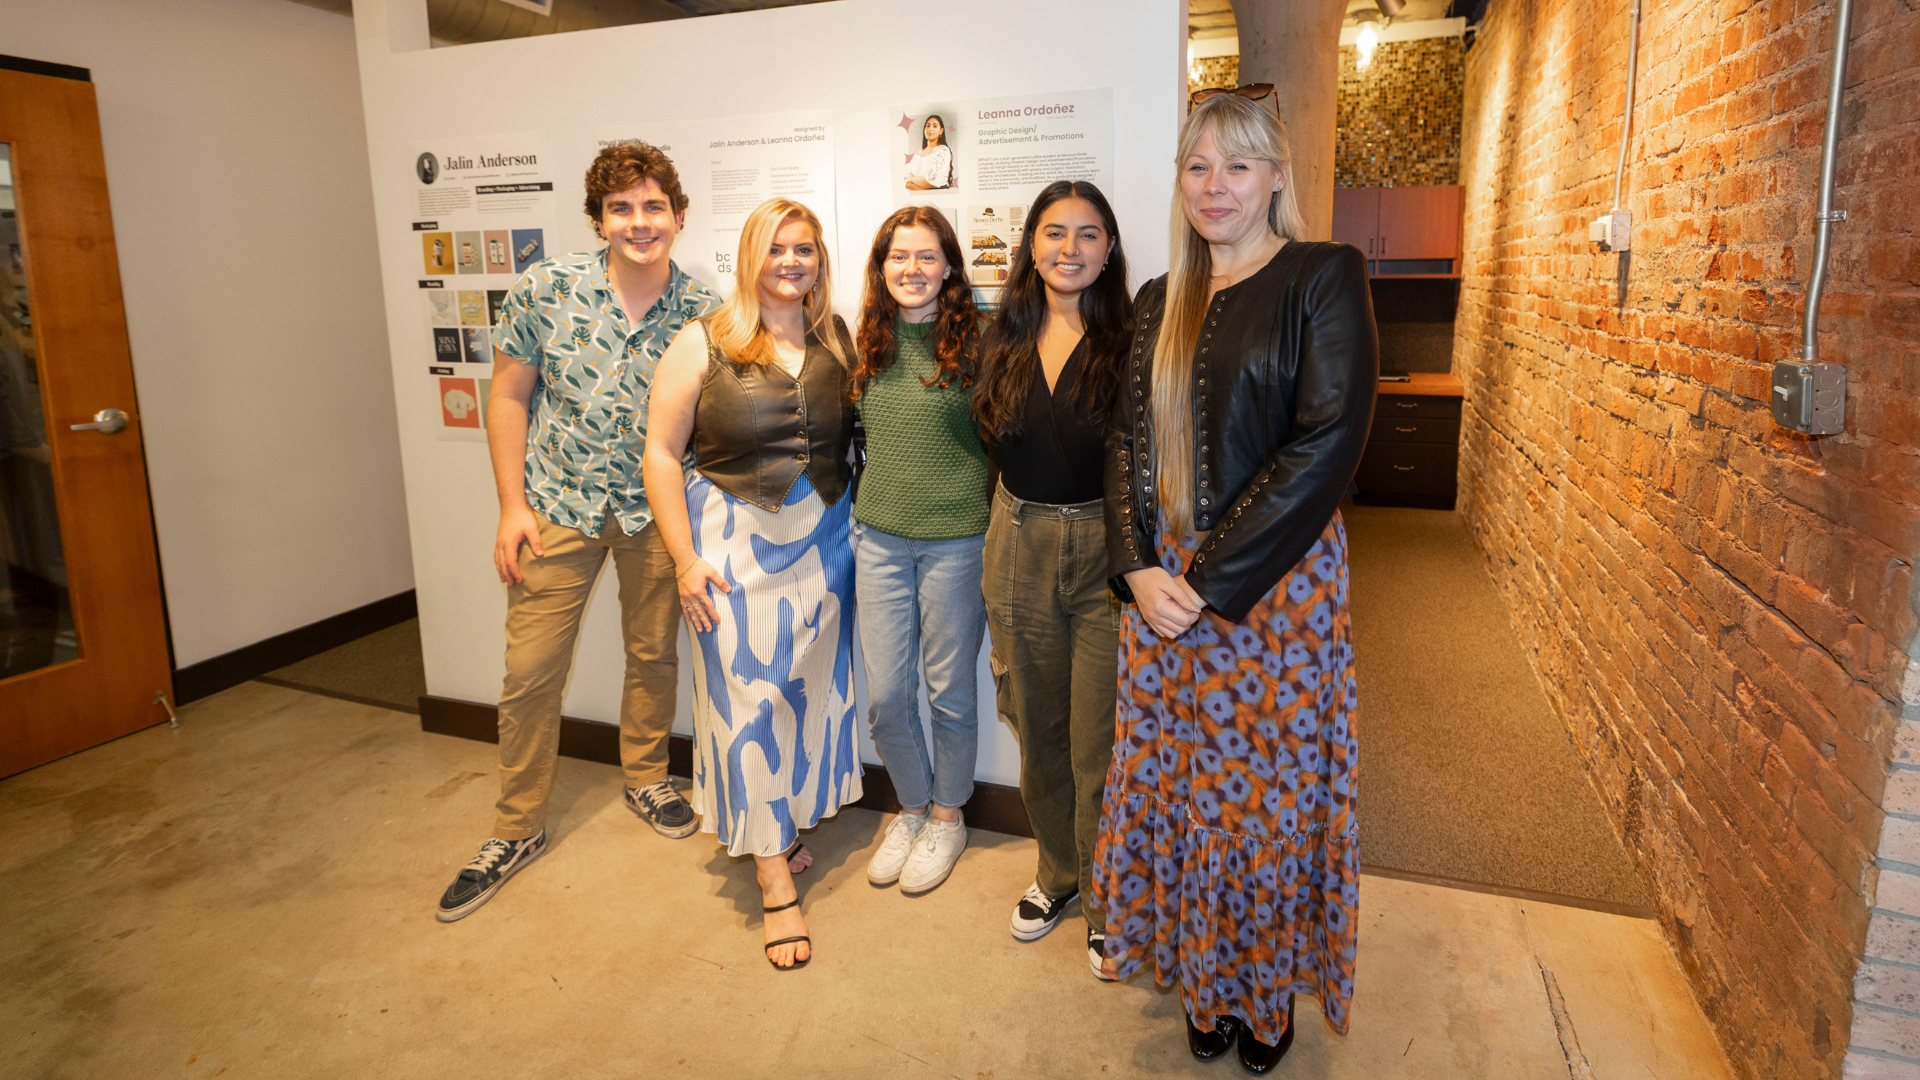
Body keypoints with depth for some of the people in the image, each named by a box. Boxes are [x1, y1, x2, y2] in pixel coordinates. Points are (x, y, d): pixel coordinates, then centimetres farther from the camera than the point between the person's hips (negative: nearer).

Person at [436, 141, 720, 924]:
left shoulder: (703, 314, -8)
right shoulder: (546, 289, -11)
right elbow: (508, 397, -3)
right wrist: (513, 506, -7)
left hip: (655, 511, 1)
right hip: (559, 506, -1)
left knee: (654, 655, 14)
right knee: (530, 670, 3)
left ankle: (646, 779, 40)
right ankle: (516, 830, 22)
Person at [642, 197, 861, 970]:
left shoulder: (836, 341, 5)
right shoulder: (705, 343, -6)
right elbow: (662, 452, -6)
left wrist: (854, 527, 3)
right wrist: (685, 559, -10)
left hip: (822, 541, 4)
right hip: (735, 542, -3)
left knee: (809, 689, 11)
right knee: (746, 696, -2)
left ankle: (784, 824, 34)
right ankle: (776, 884, 8)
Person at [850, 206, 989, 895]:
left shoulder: (974, 340, -7)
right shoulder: (870, 342, 6)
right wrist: (859, 511, 12)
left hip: (955, 538, -4)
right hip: (879, 536, 4)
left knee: (949, 690, 10)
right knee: (885, 696, 8)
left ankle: (948, 818, 32)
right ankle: (912, 807, 32)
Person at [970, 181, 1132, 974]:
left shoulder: (1130, 342, -7)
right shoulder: (1004, 341, 6)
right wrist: (999, 557, 11)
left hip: (1105, 552, -4)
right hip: (1018, 549, 4)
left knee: (1100, 748, 3)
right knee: (1039, 734, 17)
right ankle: (1057, 873, 38)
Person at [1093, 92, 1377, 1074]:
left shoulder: (1323, 277, -6)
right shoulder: (1160, 303, 11)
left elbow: (1326, 443, -16)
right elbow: (1126, 440, 7)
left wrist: (1215, 577, -17)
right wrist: (1139, 566, -9)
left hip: (1276, 586, -5)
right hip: (1161, 584, 5)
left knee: (1266, 794, 8)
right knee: (1180, 788, 13)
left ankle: (1268, 992, 34)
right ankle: (1203, 979, 35)